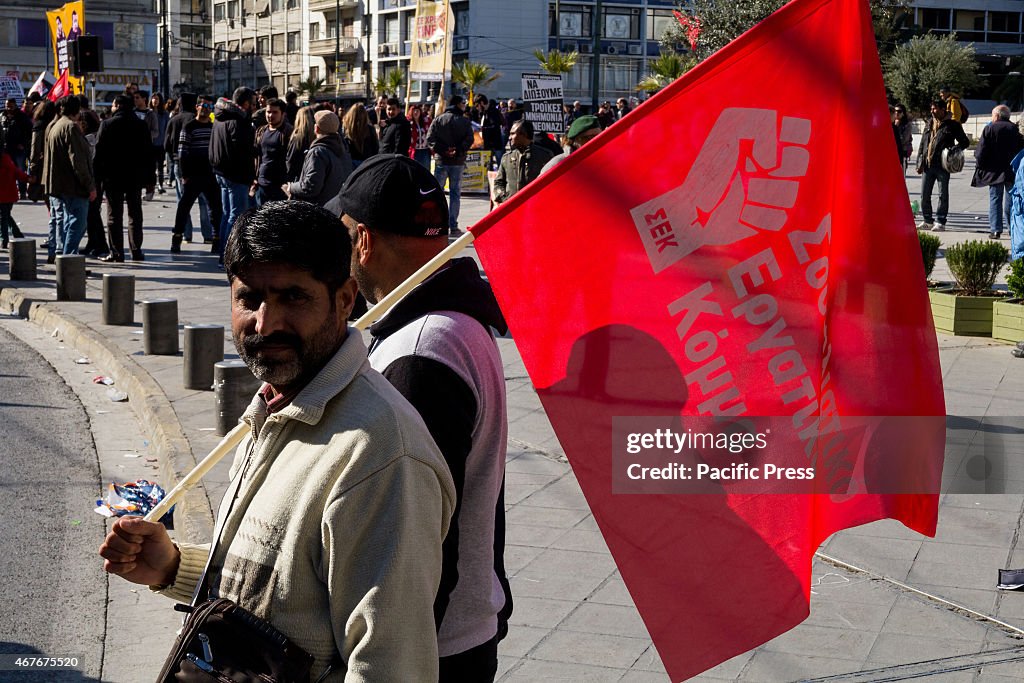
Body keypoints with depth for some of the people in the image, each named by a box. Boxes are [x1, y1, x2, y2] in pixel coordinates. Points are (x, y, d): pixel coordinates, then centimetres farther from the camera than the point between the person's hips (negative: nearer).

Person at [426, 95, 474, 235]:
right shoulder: (465, 122, -1)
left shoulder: (438, 120, 3)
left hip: (441, 161, 1)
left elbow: (430, 138, -6)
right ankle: (453, 226, 2)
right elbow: (469, 140, -12)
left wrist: (442, 150, -8)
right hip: (458, 162, -1)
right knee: (455, 193, 4)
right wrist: (458, 151, -13)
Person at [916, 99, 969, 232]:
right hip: (927, 165, 5)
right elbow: (922, 145, 16)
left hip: (942, 166, -5)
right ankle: (927, 221, 18)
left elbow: (965, 142, 3)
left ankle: (940, 222, 7)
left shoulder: (952, 125, -1)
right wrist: (920, 162, 8)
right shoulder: (928, 125, 15)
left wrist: (954, 149, -16)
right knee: (924, 194, 7)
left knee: (943, 195, 1)